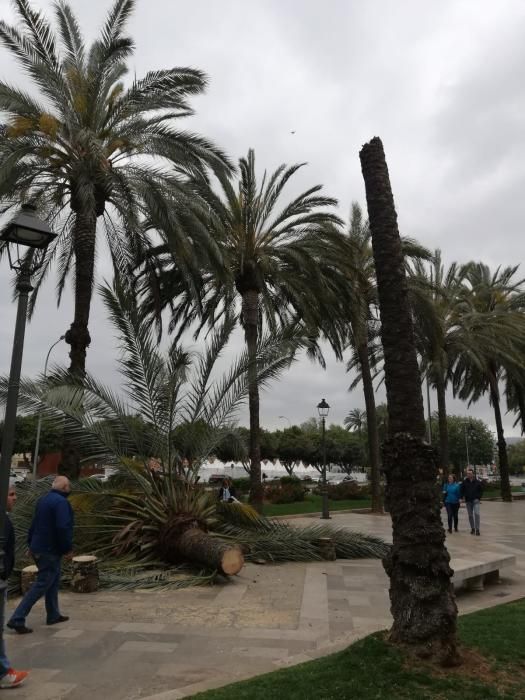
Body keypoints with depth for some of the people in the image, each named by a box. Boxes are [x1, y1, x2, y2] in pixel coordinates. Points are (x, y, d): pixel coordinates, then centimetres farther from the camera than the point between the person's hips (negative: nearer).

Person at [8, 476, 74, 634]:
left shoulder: (43, 500, 9)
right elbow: (63, 528, -26)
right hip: (50, 550, -10)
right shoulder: (61, 502, -20)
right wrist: (68, 549, -16)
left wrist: (31, 544, 21)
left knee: (53, 582, 19)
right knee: (42, 585, -3)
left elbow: (34, 524, 15)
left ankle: (53, 615, 27)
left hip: (39, 547, 10)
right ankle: (17, 619, -3)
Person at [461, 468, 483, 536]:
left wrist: (479, 497, 2)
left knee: (476, 513, -15)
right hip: (468, 501, 2)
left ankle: (477, 529, -11)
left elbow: (481, 490, 10)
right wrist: (464, 496, 2)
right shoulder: (464, 482, 1)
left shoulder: (477, 482, -1)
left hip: (476, 500, -2)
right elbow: (462, 490, 13)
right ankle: (472, 529, 19)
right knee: (470, 515, 8)